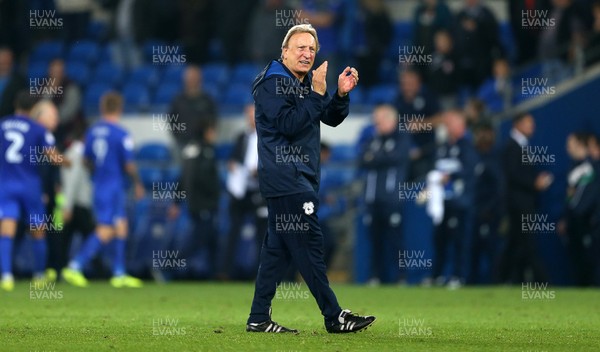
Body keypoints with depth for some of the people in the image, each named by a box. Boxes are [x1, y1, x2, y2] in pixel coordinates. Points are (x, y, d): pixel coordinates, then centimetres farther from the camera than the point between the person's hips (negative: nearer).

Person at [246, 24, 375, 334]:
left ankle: (258, 319, 10)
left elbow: (332, 119, 15)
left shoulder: (305, 82, 17)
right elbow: (288, 125, -22)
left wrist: (342, 94, -3)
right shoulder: (272, 83, -11)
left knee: (277, 247, 8)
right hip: (285, 177, -10)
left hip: (300, 177, 10)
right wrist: (317, 93, -22)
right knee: (309, 244, -8)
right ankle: (334, 317, -7)